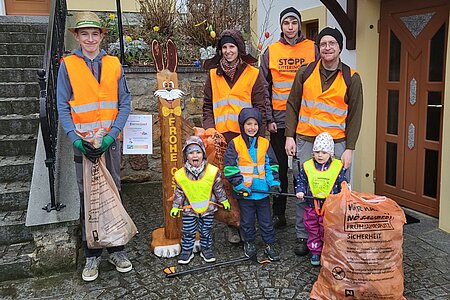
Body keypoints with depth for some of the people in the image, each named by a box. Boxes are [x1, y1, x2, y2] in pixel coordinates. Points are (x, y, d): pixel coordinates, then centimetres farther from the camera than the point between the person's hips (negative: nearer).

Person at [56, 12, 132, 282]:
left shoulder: (114, 65, 5)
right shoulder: (67, 65, 1)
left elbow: (125, 103, 1)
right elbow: (63, 108, -1)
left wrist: (111, 135, -10)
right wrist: (77, 140, -13)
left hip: (110, 140, 1)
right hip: (83, 143, -1)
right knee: (88, 198, 5)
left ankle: (116, 249, 21)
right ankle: (92, 255, 17)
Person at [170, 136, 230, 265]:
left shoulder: (212, 171, -13)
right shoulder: (181, 175, -13)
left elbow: (218, 188, 1)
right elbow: (179, 193, 0)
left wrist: (224, 201, 8)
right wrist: (175, 207, 3)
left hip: (208, 208, 0)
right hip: (189, 209, 0)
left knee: (206, 231, 13)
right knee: (188, 232, 9)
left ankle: (206, 249, 32)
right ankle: (187, 251, 27)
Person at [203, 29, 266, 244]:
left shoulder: (253, 74, 6)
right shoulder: (213, 75, 14)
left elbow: (259, 107, 3)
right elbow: (207, 105, 15)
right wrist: (210, 129, 0)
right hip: (221, 137, 2)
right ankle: (231, 225, 13)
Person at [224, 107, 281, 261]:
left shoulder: (265, 143, 3)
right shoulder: (235, 144, -7)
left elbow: (271, 166, 6)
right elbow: (230, 168, -9)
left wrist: (274, 183, -4)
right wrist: (240, 185, -15)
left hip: (263, 191, 2)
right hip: (245, 192, -2)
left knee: (266, 220, 12)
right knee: (247, 220, 14)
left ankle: (270, 244, 27)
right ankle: (249, 243, 33)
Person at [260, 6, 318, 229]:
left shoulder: (312, 49, 5)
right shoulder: (271, 51, 7)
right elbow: (264, 88, 5)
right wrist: (269, 118, -2)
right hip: (279, 120, 1)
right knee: (280, 168, 8)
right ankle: (278, 214, 19)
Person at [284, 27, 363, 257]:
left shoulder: (351, 78, 4)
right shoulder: (305, 73, 6)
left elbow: (355, 116, 4)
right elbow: (292, 106, 9)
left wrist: (349, 148, -3)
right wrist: (290, 136, 1)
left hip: (337, 143, -1)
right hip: (305, 142, 1)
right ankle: (303, 237, 19)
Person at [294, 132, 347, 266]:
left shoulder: (338, 167, -5)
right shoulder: (307, 166, -4)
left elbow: (342, 183, 3)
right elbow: (301, 181, 5)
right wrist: (300, 191, -10)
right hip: (311, 205, 2)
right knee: (313, 230, 13)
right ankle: (315, 252, 28)